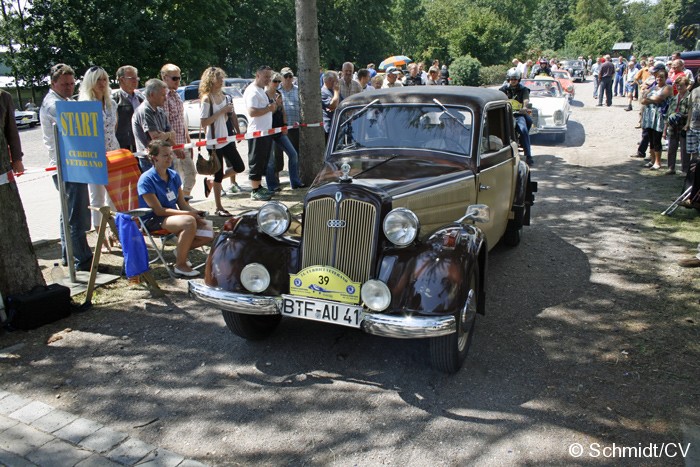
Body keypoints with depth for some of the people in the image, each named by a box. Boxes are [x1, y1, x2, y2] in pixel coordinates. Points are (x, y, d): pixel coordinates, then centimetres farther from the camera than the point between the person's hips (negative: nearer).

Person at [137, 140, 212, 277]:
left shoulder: (174, 175, 6)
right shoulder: (146, 180, -14)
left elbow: (182, 203, 8)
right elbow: (159, 210, -18)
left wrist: (196, 213, -13)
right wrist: (188, 213, -24)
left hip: (174, 215, 7)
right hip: (153, 221, -7)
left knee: (208, 234, -12)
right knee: (189, 222, -36)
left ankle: (181, 250, 16)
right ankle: (180, 265, -19)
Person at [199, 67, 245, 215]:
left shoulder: (223, 96, 8)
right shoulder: (206, 99, -14)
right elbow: (203, 123, -21)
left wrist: (229, 112, -3)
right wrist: (222, 111, -21)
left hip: (226, 139, 7)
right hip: (214, 143, -7)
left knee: (239, 167, 10)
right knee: (219, 175, 0)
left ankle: (211, 181, 25)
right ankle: (219, 208, 13)